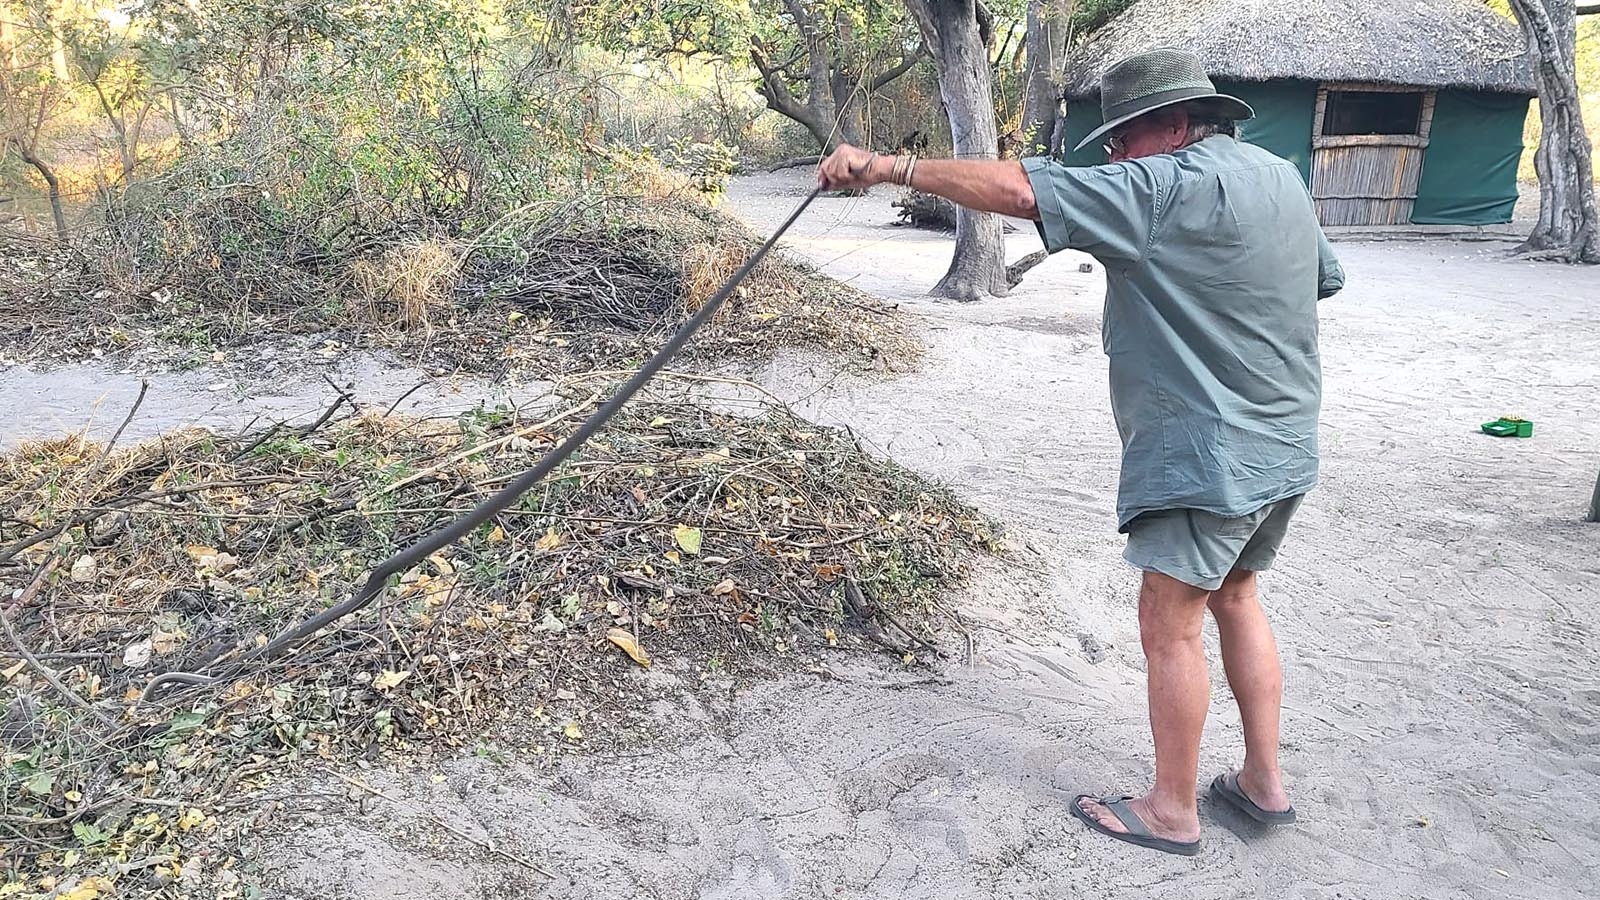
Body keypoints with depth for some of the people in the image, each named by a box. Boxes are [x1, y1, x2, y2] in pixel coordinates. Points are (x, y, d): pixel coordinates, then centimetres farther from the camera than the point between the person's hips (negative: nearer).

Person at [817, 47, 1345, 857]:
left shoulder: (1170, 188, -19)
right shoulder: (1281, 177, 9)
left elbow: (1017, 189, -25)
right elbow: (1326, 280, 22)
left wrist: (890, 166, -21)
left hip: (1208, 456, -9)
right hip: (1282, 449, 10)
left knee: (1169, 625, 3)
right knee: (1235, 600, 21)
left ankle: (1172, 811, 17)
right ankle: (1263, 781, 30)